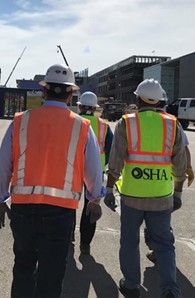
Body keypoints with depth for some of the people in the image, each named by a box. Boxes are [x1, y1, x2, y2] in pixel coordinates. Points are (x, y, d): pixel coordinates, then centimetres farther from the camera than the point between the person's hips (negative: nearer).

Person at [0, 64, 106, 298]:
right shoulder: (81, 126, -2)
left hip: (22, 206, 2)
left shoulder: (20, 121, 0)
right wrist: (95, 200, 21)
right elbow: (93, 170, 4)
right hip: (60, 209, -1)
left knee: (23, 266, 22)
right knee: (51, 273, 10)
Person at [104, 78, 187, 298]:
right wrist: (178, 192, 16)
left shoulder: (126, 123, -6)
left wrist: (109, 190, 2)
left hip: (132, 195, -1)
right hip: (162, 197, 2)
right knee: (164, 244, 14)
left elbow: (115, 162, -8)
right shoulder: (172, 125, 0)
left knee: (130, 241, 16)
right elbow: (180, 165, 5)